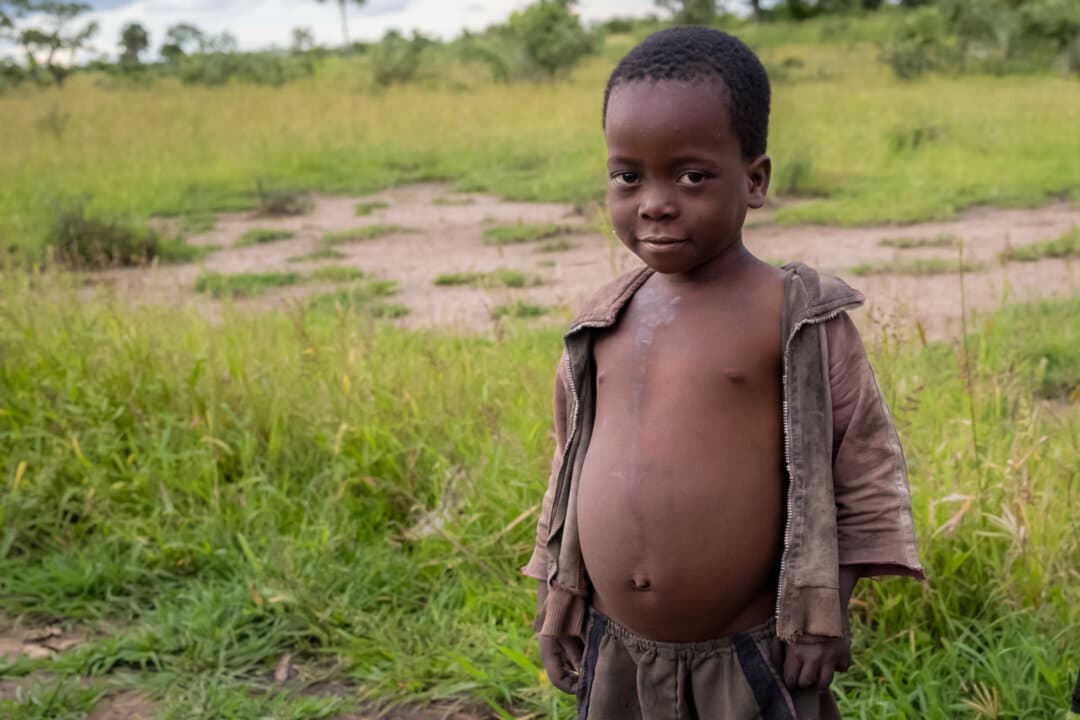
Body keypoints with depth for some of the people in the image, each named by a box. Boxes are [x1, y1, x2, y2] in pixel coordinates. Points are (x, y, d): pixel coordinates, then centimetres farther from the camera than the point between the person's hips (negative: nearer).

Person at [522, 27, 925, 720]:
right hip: (618, 658, 4)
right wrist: (557, 598, 13)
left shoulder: (798, 318, -11)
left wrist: (827, 608, -7)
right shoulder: (603, 324, 2)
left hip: (750, 661, -4)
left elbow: (867, 464, -6)